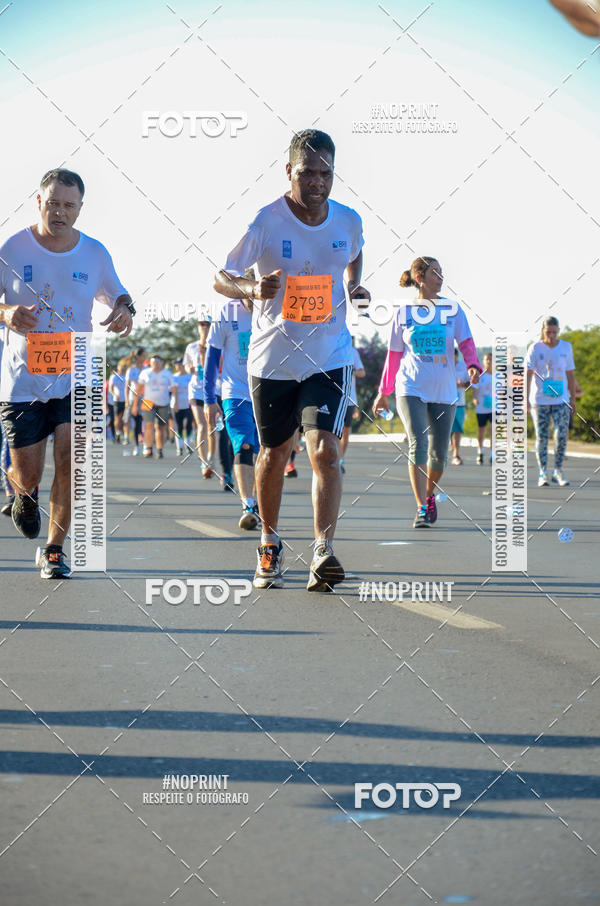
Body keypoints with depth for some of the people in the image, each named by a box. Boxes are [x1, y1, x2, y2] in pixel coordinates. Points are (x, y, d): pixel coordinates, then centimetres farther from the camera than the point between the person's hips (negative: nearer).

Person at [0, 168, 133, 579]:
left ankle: (54, 549, 4)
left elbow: (118, 294, 15)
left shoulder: (94, 253, 2)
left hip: (76, 378, 1)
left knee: (70, 460, -13)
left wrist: (124, 309, -9)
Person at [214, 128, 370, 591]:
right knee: (274, 453, 13)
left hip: (330, 357, 1)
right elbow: (220, 277, -8)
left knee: (325, 450, -17)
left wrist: (353, 285, 2)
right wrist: (253, 289, -28)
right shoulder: (265, 222, -12)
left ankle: (324, 552, -16)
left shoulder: (349, 221, -2)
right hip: (273, 357, -1)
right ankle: (270, 545, 34)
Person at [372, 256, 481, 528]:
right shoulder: (404, 312, 5)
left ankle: (429, 495, 33)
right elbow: (394, 355, 11)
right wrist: (384, 391, 13)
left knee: (438, 452, 6)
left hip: (443, 391, 2)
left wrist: (473, 365, -20)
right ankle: (421, 509, -12)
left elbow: (466, 342, 1)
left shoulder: (452, 309, 6)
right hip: (411, 389, -2)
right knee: (417, 445, -16)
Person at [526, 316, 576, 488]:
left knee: (562, 435, -8)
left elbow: (570, 374, 13)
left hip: (561, 399, 2)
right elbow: (528, 374, -6)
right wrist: (526, 398, -14)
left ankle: (558, 472, 4)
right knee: (541, 437, 1)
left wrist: (573, 397, 10)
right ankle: (543, 473, 9)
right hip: (539, 400, -2)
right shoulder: (535, 349, -2)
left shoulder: (566, 347, 7)